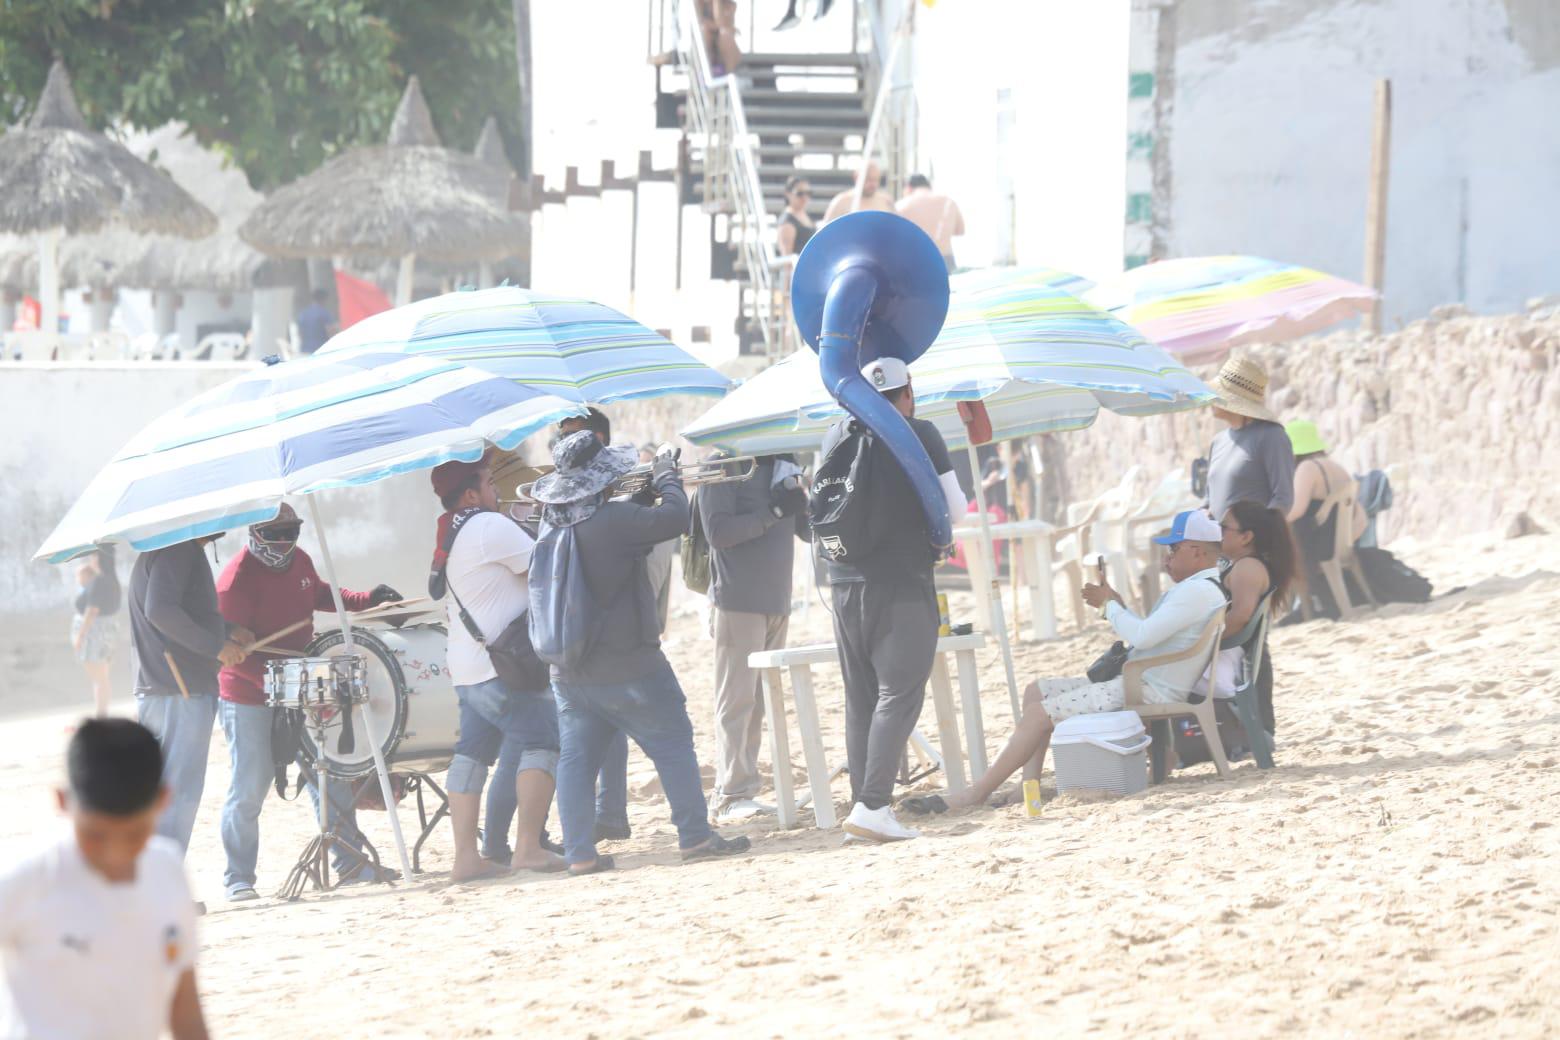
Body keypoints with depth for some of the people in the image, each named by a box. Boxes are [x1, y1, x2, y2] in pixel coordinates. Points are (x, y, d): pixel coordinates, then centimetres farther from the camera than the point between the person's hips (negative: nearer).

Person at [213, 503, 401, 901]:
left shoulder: (298, 560, 4)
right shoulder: (236, 581, -20)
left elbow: (318, 593, 25)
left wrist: (365, 600, 12)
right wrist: (271, 681, -33)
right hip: (248, 699, -7)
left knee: (328, 776, 6)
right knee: (249, 789, -3)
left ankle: (351, 863, 14)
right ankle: (238, 879, 7)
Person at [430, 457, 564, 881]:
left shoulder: (449, 536, 16)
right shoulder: (490, 526, -12)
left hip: (467, 667, 9)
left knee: (472, 752, 9)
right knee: (540, 744, -7)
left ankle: (465, 855, 5)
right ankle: (528, 847, -16)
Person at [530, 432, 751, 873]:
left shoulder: (551, 525, 3)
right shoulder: (613, 521, -20)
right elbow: (674, 518, -13)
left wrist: (640, 494, 16)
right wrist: (666, 476, 4)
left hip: (569, 672, 7)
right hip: (626, 667, -6)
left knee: (576, 758, 8)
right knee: (673, 745, 5)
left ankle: (580, 852, 5)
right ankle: (695, 836, 7)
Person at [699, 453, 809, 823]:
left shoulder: (779, 465, 14)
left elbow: (807, 528, 16)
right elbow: (718, 531, -17)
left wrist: (799, 504, -5)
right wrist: (774, 512, -20)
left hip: (776, 602, 7)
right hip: (737, 602, -7)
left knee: (757, 703, 7)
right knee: (736, 699, -9)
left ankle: (744, 793, 9)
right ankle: (731, 797, -10)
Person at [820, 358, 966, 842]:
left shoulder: (836, 437, 8)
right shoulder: (919, 435, -6)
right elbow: (955, 508, -5)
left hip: (845, 584, 5)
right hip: (902, 584, -5)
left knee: (860, 700, 11)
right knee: (899, 695, -6)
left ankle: (861, 805, 8)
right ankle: (873, 804, -18)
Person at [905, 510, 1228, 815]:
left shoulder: (1199, 591, -17)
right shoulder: (1193, 588, 19)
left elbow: (1141, 636, -25)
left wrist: (1108, 604, -8)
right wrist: (1115, 602, 9)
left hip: (1151, 691, -12)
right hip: (1133, 682, 12)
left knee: (1040, 713, -16)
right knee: (1036, 691, 11)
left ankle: (974, 794, -13)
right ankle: (1029, 785, -3)